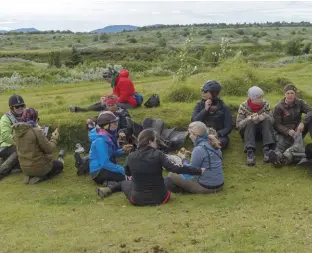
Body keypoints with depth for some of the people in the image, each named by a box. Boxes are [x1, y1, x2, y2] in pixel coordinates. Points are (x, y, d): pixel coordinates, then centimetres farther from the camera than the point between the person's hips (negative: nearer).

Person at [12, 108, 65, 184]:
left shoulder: (16, 131, -4)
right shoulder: (37, 131, -24)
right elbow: (49, 149, -18)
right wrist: (54, 138, -1)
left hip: (25, 168, 7)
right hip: (39, 167, -7)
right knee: (60, 165, 22)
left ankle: (30, 176, 16)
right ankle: (39, 178, 9)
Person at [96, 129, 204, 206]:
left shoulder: (131, 156, -5)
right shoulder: (157, 154, -14)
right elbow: (174, 168, -20)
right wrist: (198, 171, -15)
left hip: (137, 200, 1)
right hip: (159, 198, -1)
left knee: (125, 182, 32)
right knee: (169, 179, 31)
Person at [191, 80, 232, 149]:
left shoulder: (223, 107, 2)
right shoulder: (199, 105, 9)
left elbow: (228, 128, -2)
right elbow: (194, 122, -5)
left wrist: (217, 134, -20)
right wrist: (205, 110, -13)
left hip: (219, 135, -1)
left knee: (222, 141, -36)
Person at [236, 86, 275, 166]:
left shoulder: (265, 104, -6)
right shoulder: (243, 106, -11)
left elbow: (272, 120, -12)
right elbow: (238, 125, -17)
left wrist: (263, 116, -32)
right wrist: (248, 119, -35)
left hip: (263, 131, 2)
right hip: (247, 132, -1)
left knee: (266, 120, -26)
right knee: (249, 123, -31)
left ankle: (267, 149, -39)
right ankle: (250, 151, -45)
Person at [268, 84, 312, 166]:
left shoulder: (300, 103, 4)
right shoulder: (279, 107, -4)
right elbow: (277, 125, -9)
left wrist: (302, 122, -33)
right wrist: (288, 131, -28)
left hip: (299, 130, 4)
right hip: (285, 132, -3)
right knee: (282, 142, -37)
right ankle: (278, 154, -73)